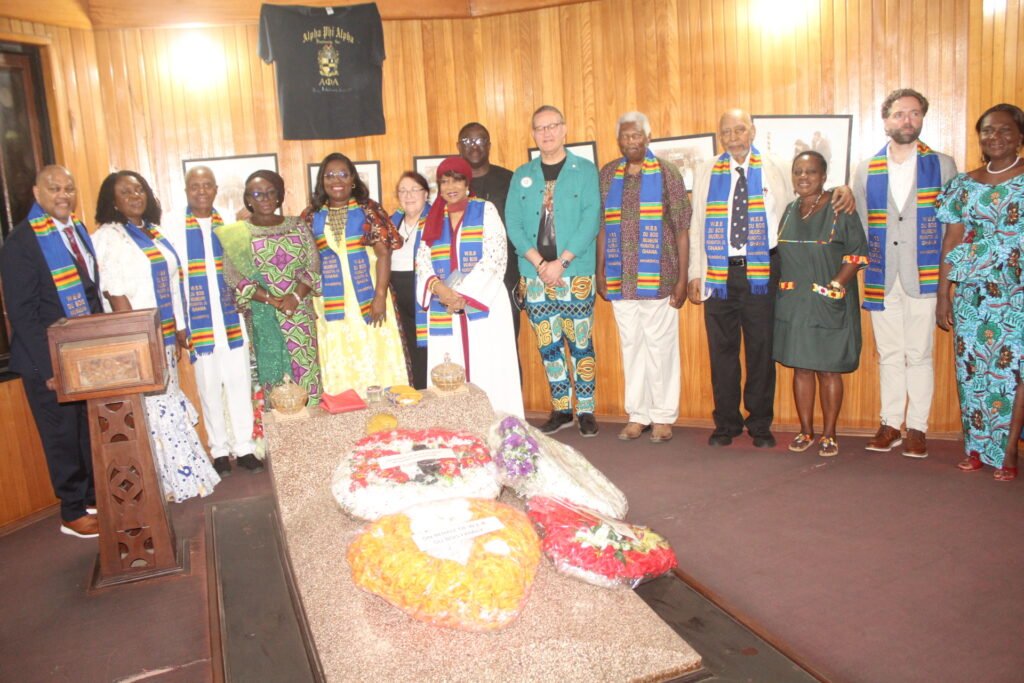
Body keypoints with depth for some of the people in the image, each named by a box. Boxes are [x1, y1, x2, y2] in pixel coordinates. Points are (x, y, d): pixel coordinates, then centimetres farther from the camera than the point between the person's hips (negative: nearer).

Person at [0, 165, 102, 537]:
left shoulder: (79, 230, 6)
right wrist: (48, 367, -17)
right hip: (51, 360, -6)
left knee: (94, 432, 17)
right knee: (63, 437, 8)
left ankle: (95, 497, 34)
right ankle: (73, 514, 24)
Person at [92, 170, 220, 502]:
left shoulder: (155, 232, 14)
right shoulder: (108, 237, -8)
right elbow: (115, 294, -14)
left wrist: (180, 326, 12)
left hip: (165, 335, 7)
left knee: (168, 401, 12)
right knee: (158, 405, -3)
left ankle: (183, 474, 20)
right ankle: (179, 480, 6)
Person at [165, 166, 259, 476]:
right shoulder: (173, 230, 0)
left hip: (233, 321, 1)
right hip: (199, 324, -1)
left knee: (240, 383, 5)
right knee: (209, 387, 7)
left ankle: (244, 446, 17)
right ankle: (219, 449, 20)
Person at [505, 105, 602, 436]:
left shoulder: (585, 170, 2)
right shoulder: (522, 175, 11)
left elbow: (590, 221, -7)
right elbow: (513, 223, 3)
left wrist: (560, 263, -14)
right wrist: (539, 263, -10)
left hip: (576, 274, -3)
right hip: (535, 275, 3)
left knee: (580, 343, 0)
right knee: (548, 345, 8)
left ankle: (586, 411, 11)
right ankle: (561, 409, 20)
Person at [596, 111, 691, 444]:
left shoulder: (667, 173, 1)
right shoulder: (607, 175, 10)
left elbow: (682, 229, -1)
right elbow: (602, 227, 12)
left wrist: (682, 278, -5)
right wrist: (599, 272, 7)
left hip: (659, 278, -3)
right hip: (620, 280, 3)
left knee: (661, 347, 2)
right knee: (631, 346, 9)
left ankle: (663, 416, 15)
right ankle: (638, 414, 20)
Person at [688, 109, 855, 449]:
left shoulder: (774, 170, 8)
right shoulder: (706, 173, 11)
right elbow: (696, 226, 10)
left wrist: (841, 190, -5)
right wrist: (695, 273, 6)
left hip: (762, 271, -1)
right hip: (719, 273, 1)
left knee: (762, 348, 4)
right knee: (722, 349, 5)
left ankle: (760, 424, 17)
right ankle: (726, 423, 18)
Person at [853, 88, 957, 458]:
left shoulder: (942, 165, 5)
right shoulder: (866, 170, 9)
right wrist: (863, 269, 4)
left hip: (923, 276, -1)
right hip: (881, 279, 2)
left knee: (919, 355, 2)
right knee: (888, 355, 8)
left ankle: (917, 427, 12)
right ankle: (890, 424, 17)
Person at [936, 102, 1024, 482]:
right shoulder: (963, 184, 9)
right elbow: (951, 242, 8)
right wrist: (943, 295, 5)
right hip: (972, 293, 3)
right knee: (972, 368, 5)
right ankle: (976, 448, 16)